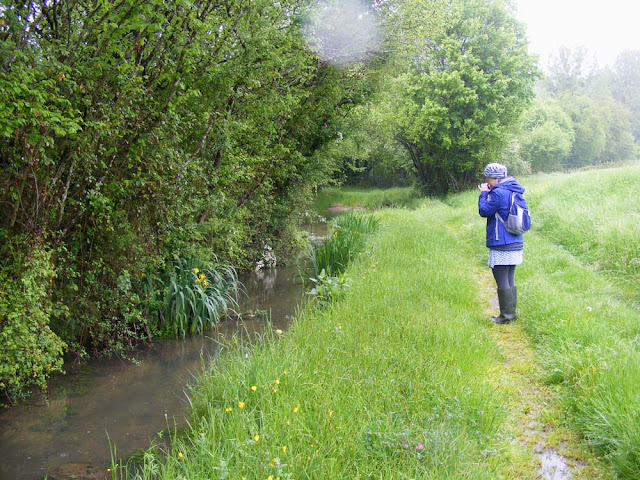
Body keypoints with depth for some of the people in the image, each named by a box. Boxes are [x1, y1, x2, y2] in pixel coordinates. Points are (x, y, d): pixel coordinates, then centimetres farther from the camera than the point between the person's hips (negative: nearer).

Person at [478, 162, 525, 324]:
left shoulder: (498, 193, -16)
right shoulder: (514, 191, 13)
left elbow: (484, 211, -10)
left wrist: (484, 193, 1)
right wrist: (487, 192, 12)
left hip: (502, 245, -9)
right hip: (515, 244, 9)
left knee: (502, 282, -2)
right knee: (510, 281, 14)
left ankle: (506, 315, 3)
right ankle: (511, 313, 21)